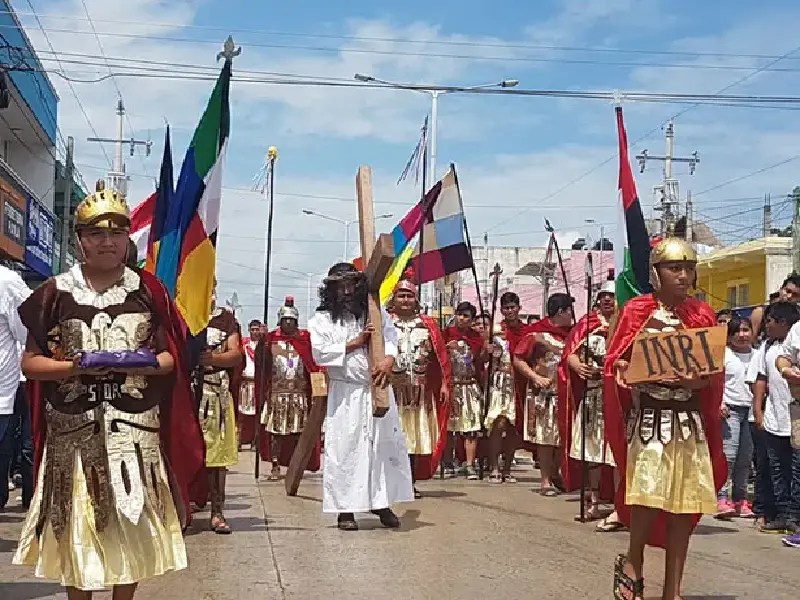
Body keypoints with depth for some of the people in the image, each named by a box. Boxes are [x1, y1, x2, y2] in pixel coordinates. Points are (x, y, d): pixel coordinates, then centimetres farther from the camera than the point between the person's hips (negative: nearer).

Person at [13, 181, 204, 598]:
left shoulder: (148, 291, 5)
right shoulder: (56, 292, 2)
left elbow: (171, 358, 8)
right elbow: (30, 362, 2)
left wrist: (144, 363, -13)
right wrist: (77, 366, -14)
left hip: (134, 428, 1)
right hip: (74, 430, -1)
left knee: (133, 526, 4)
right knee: (75, 527, 2)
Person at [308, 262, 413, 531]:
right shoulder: (322, 319, 3)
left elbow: (391, 336, -5)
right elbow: (319, 353, -10)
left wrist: (388, 358, -26)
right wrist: (356, 342, -11)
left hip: (379, 390, 3)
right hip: (345, 393, -3)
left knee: (386, 444, 3)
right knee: (344, 448, -4)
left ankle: (382, 503, 14)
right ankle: (345, 509, 4)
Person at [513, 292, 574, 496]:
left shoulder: (572, 333, 10)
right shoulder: (537, 333, -5)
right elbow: (518, 360, -4)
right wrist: (536, 377, -13)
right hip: (544, 394, -5)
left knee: (563, 437, 9)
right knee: (545, 437, -2)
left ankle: (555, 474, 26)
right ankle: (545, 481, 5)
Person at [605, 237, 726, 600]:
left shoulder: (703, 315, 8)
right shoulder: (637, 310, 0)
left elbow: (716, 375, 7)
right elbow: (615, 365, -2)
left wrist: (697, 380, -14)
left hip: (690, 419, 4)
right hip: (649, 416, -3)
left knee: (684, 503, 4)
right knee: (649, 495, -15)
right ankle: (632, 563, 12)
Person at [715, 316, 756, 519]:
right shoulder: (724, 354, 1)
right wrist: (719, 403, -16)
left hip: (751, 410, 4)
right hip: (730, 409, -4)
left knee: (746, 457, 4)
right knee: (728, 453, -12)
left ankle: (740, 499, 10)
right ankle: (722, 499, -13)